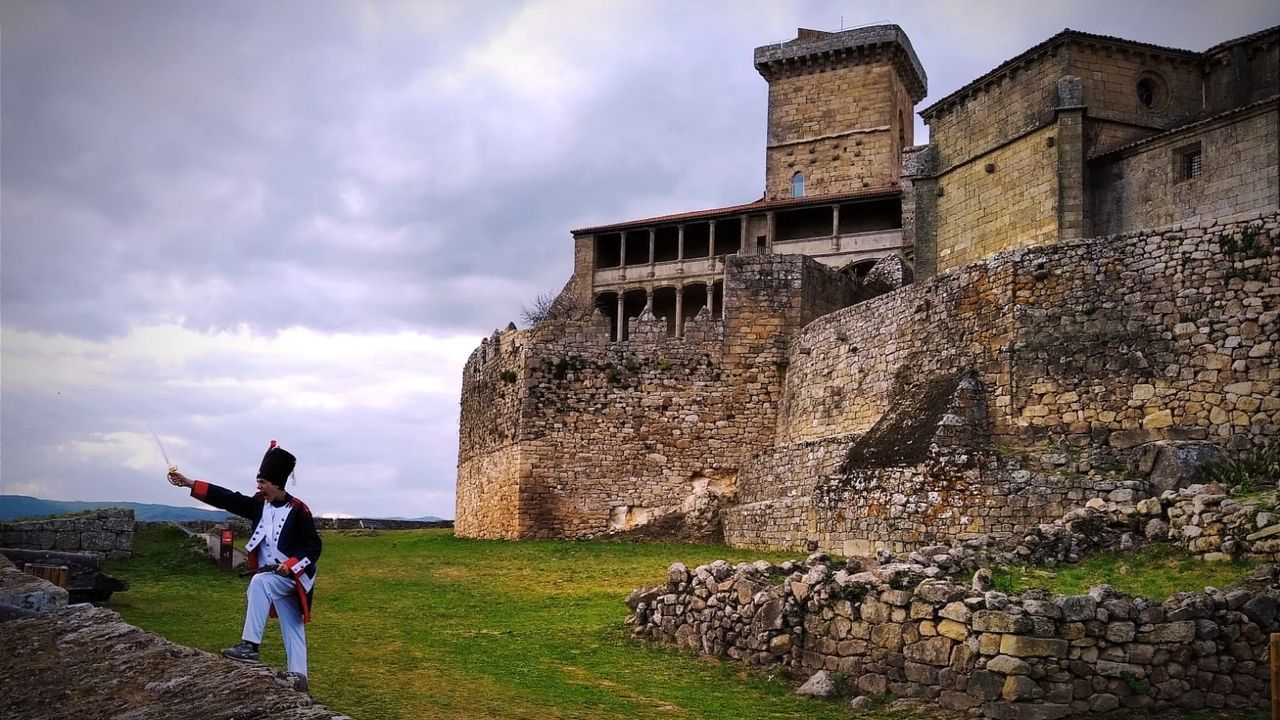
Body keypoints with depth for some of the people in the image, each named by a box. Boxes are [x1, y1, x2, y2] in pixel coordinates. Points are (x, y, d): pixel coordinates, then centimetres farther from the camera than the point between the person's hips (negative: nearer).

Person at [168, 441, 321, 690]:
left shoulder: (298, 510, -16)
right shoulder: (259, 504, 1)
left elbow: (313, 546, -14)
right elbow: (226, 498, -3)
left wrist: (291, 564, -27)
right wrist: (188, 482, -8)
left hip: (293, 575, -7)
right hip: (272, 576, 7)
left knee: (259, 582, -31)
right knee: (291, 627, 9)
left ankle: (250, 646, -31)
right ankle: (297, 676, 13)